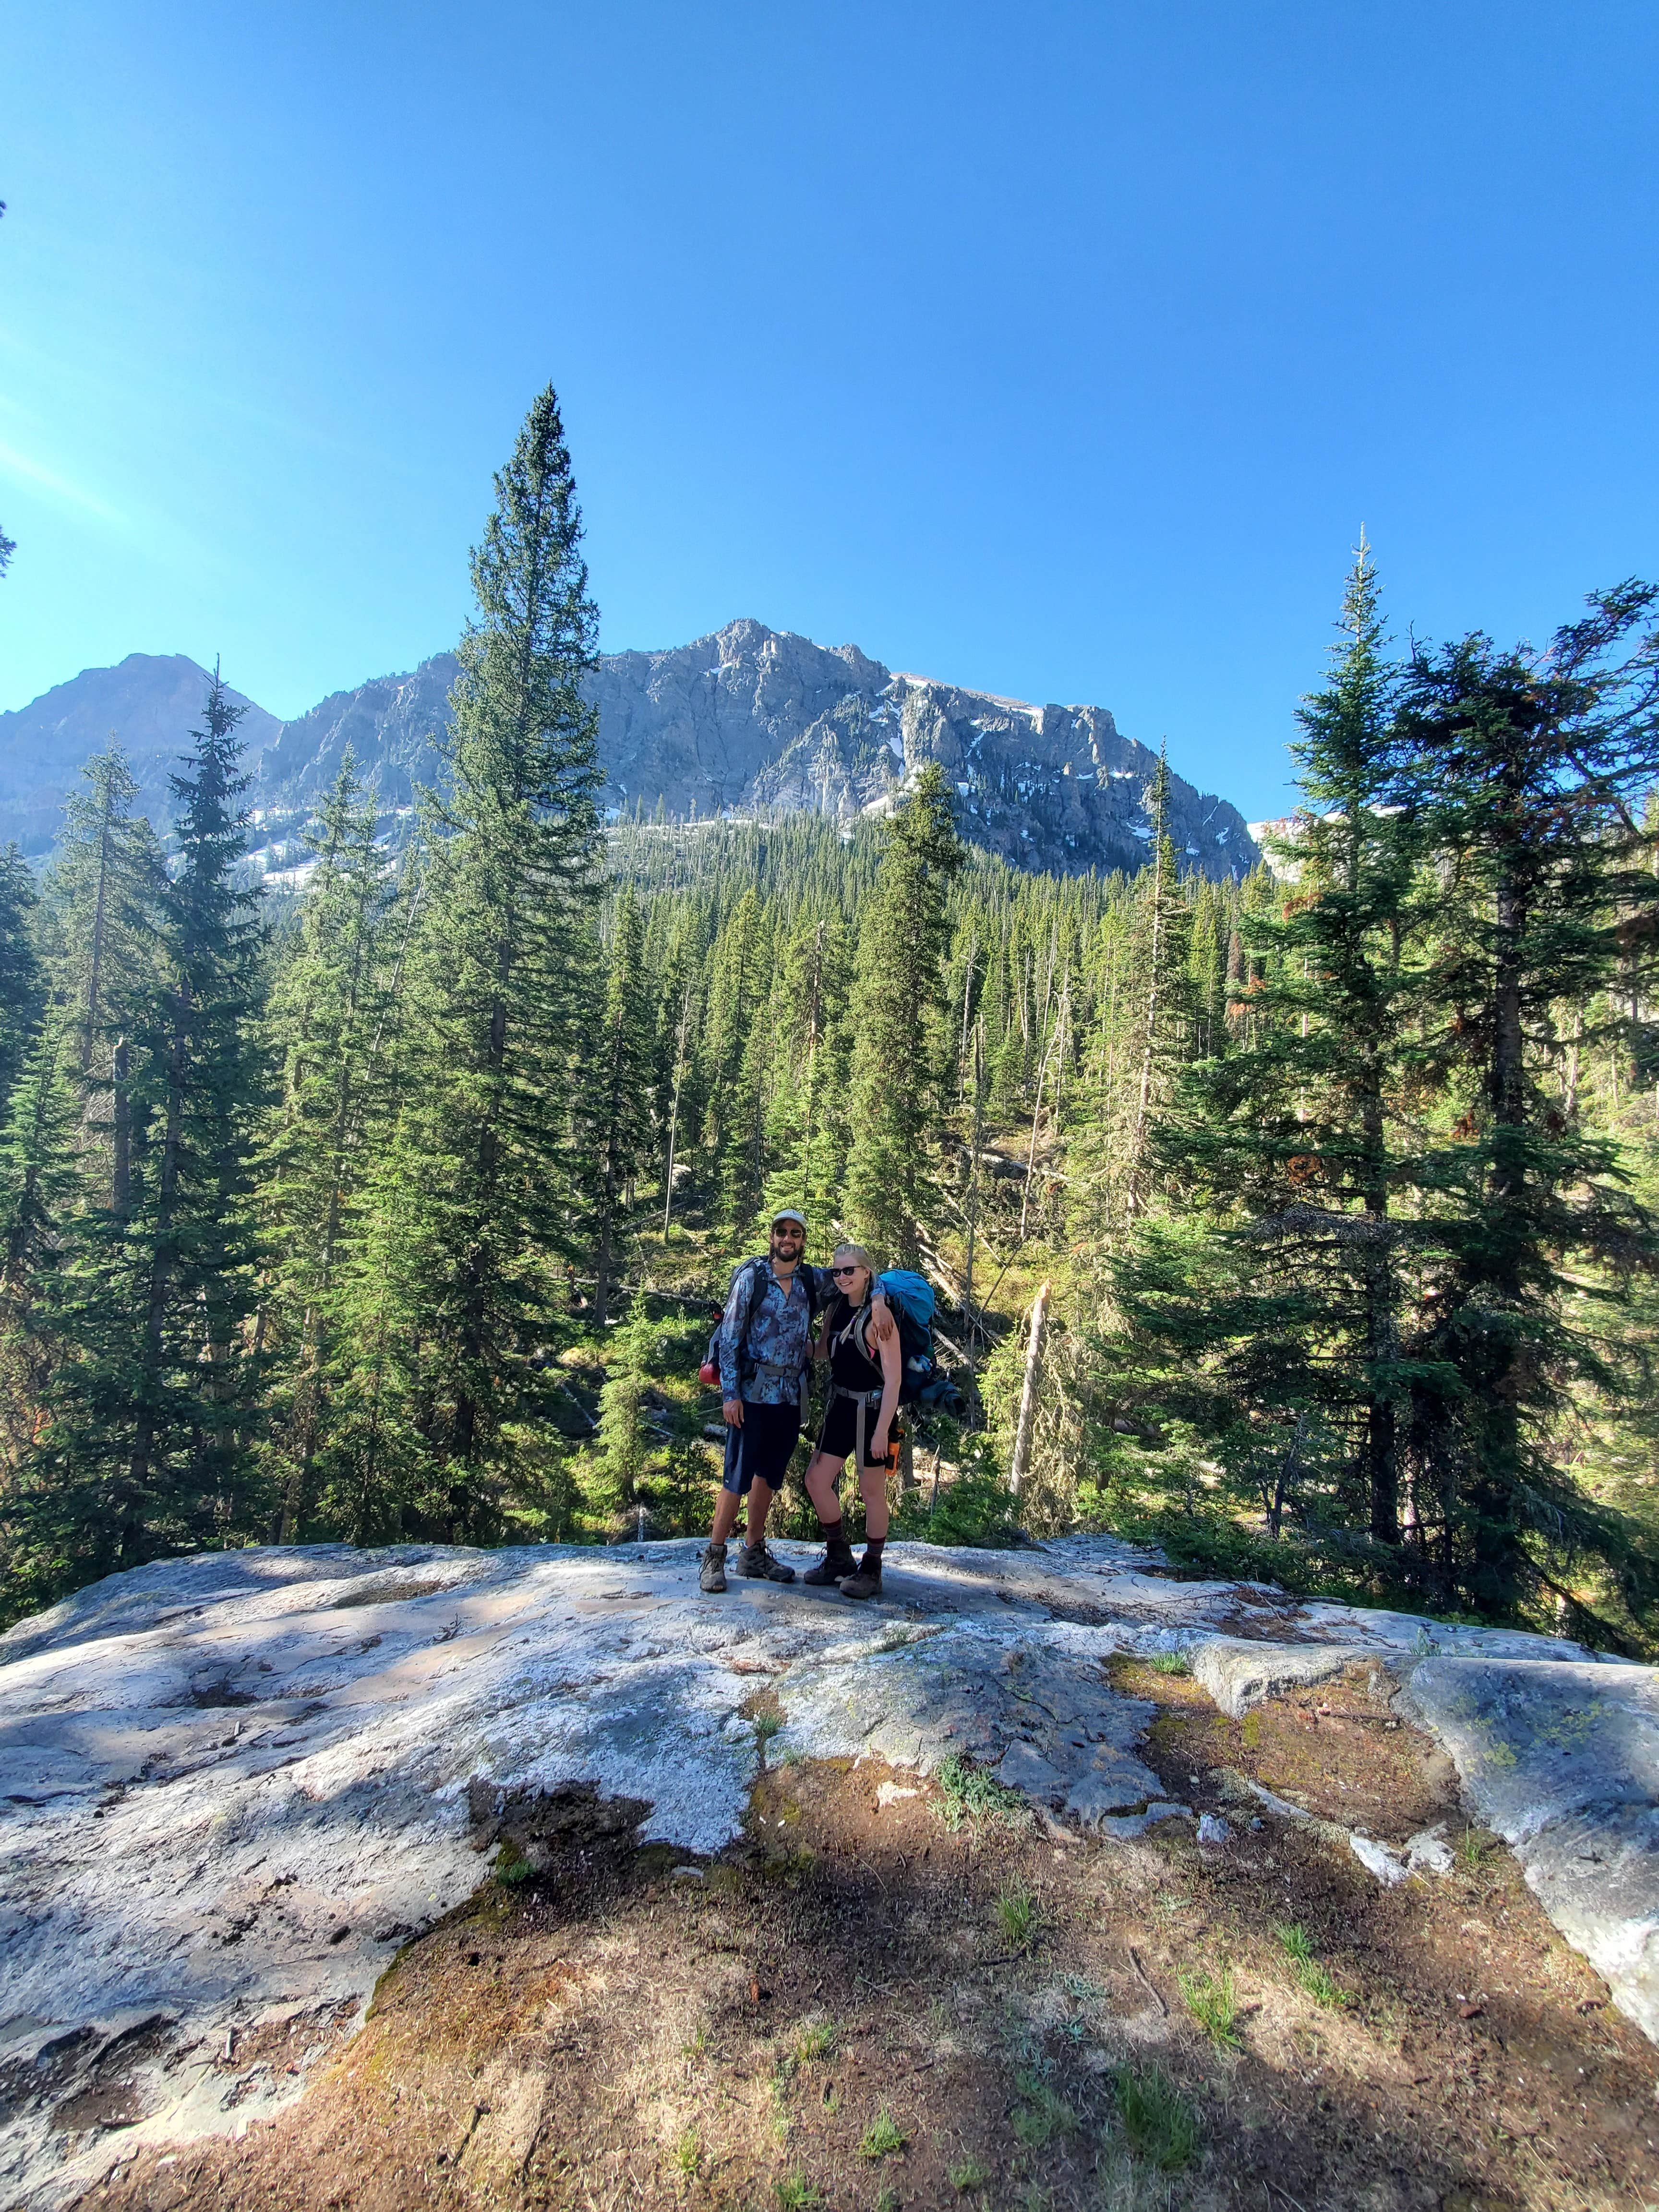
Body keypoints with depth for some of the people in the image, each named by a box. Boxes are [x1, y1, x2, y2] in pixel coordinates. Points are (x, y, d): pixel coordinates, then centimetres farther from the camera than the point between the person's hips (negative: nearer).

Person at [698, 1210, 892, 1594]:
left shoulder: (814, 1280, 6)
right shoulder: (751, 1277, -4)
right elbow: (730, 1337, -5)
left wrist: (879, 1303, -11)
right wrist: (730, 1393, -11)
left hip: (792, 1396, 4)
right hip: (753, 1393, -4)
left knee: (769, 1475, 13)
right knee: (738, 1476, -3)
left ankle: (753, 1552, 25)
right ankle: (714, 1557, 9)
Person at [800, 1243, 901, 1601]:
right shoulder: (836, 1309, 5)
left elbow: (893, 1379, -18)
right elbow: (822, 1353, 16)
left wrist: (882, 1430, -20)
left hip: (871, 1410, -7)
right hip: (840, 1408, 7)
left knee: (872, 1492, 6)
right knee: (816, 1480, 9)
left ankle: (871, 1570, 23)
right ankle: (839, 1557, 27)